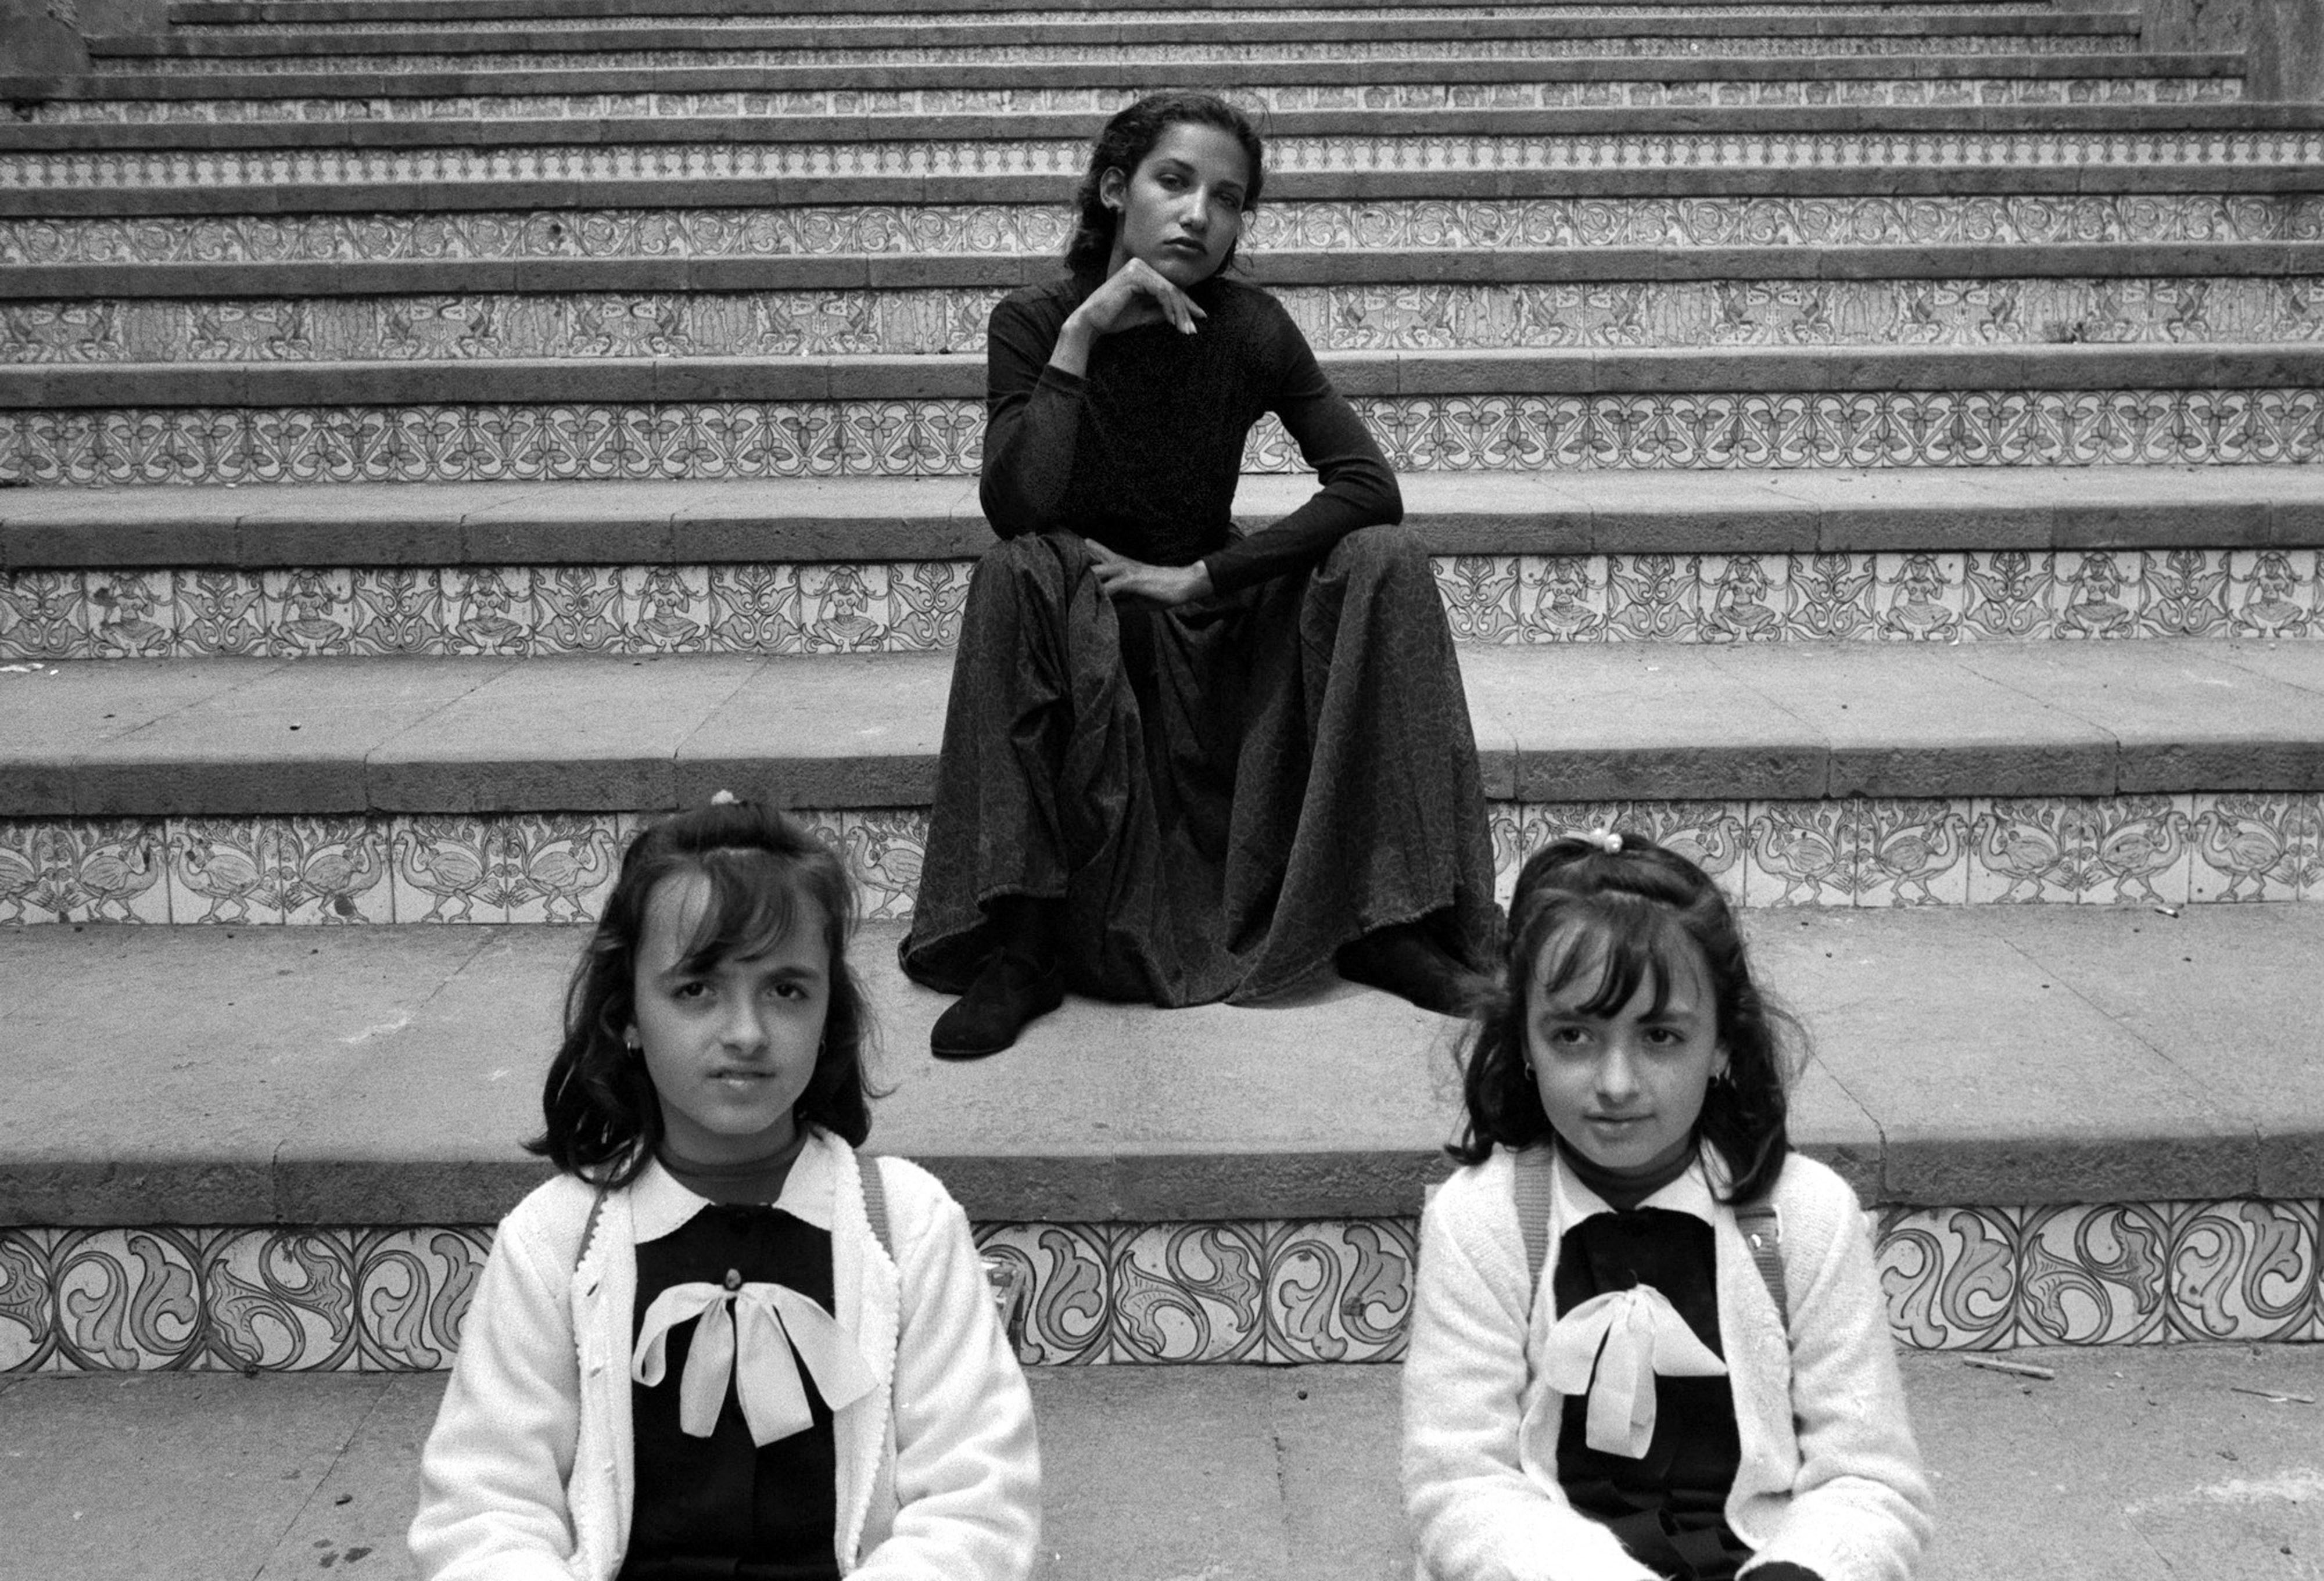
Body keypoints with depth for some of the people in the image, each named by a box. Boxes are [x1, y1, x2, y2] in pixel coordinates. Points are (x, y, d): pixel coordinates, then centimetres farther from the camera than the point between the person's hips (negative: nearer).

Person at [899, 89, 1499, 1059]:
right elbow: (1015, 511, -26)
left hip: (1217, 617, 1)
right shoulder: (1033, 324, -11)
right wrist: (1081, 335, -28)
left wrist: (1202, 578, -24)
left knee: (1385, 563, -22)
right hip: (1078, 636, -1)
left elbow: (1370, 486, -19)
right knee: (1013, 577, -33)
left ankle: (1386, 919, -19)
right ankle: (1021, 947, -31)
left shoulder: (1248, 329, -9)